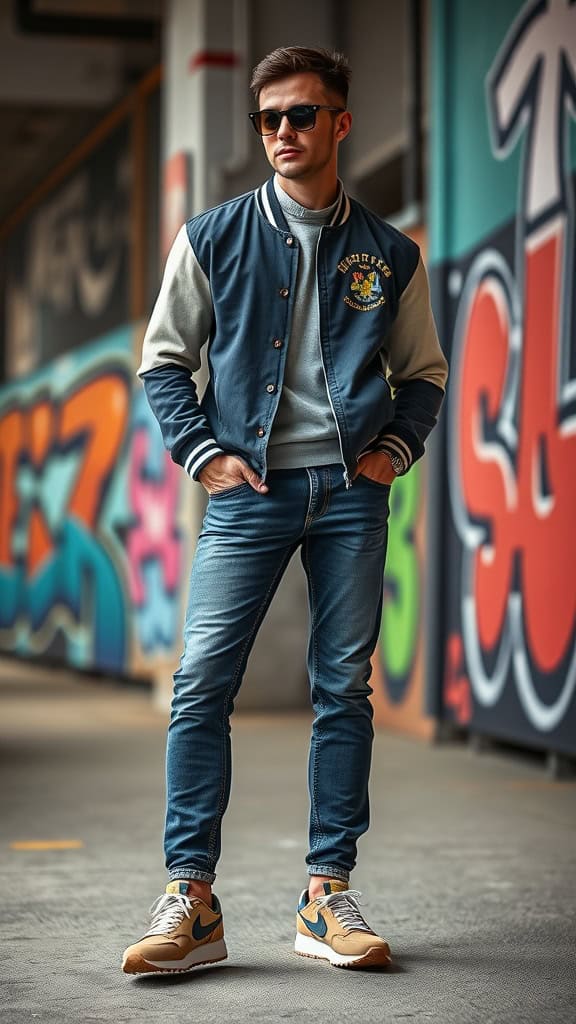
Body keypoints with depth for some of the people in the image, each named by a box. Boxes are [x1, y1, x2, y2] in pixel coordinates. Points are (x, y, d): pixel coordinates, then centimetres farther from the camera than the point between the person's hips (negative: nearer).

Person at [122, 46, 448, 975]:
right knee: (202, 682, -10)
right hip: (250, 490, -1)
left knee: (344, 689, 2)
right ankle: (191, 899, -6)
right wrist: (203, 452, -2)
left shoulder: (388, 254, 10)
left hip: (351, 492, 1)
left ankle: (328, 897, 9)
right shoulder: (214, 239, 7)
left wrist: (395, 449, 2)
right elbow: (165, 359, 10)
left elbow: (423, 372, 18)